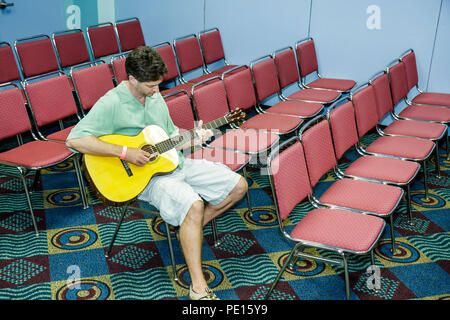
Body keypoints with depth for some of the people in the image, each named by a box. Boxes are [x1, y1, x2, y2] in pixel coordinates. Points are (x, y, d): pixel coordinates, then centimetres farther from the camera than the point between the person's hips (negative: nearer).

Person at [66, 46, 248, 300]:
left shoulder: (155, 97, 9)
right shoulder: (112, 104, -15)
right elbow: (75, 139, -25)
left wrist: (192, 139, -3)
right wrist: (124, 152, -26)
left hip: (175, 163, 8)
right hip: (147, 176, -8)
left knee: (239, 186, 3)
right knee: (193, 205, -35)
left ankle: (191, 229, 15)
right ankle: (198, 288, -25)